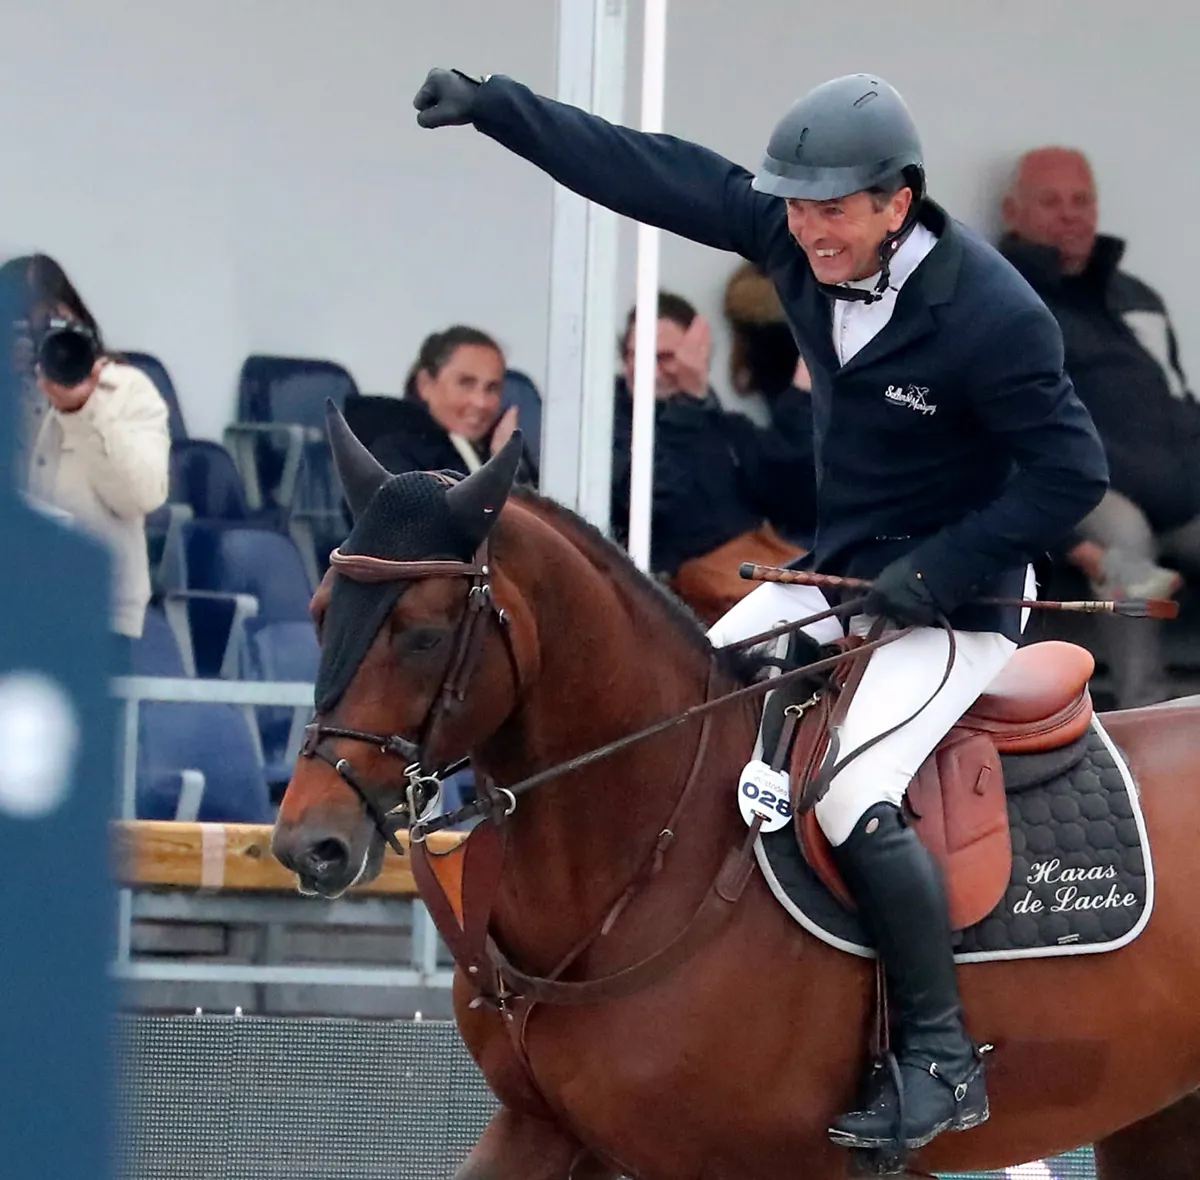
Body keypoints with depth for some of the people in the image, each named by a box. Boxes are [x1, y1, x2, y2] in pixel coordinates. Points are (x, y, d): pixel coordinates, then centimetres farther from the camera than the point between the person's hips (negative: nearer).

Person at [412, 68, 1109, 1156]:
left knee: (850, 796, -25)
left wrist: (933, 576, -21)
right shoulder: (797, 241, -7)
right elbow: (650, 175, -4)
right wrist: (489, 107, -6)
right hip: (833, 576, 8)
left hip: (954, 605, -8)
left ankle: (943, 1060, -14)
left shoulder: (991, 316, -25)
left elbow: (1071, 473, -19)